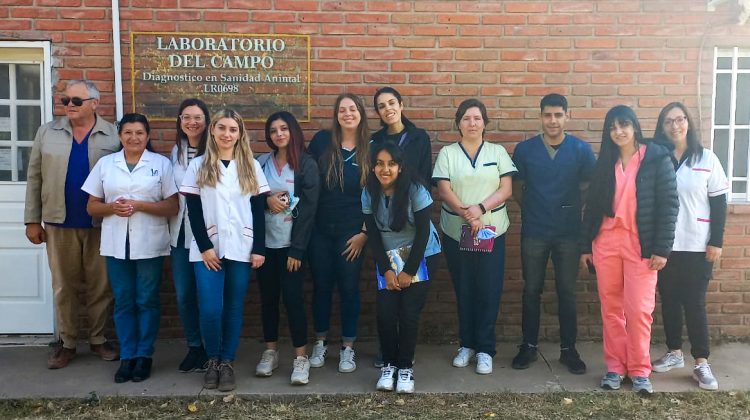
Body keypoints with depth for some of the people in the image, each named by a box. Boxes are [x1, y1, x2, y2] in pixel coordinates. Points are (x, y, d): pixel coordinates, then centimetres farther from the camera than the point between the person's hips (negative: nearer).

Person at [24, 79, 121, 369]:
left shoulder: (114, 136, -1)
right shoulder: (47, 133, 5)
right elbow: (35, 178, 6)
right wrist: (32, 220, 3)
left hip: (101, 224, -1)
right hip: (59, 223, 2)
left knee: (101, 285, 8)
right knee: (64, 285, 9)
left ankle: (98, 339, 23)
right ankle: (66, 343, 21)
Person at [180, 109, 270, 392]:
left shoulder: (251, 167, 7)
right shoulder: (198, 166, 4)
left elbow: (258, 211, 4)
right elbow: (193, 211, 0)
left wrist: (259, 248, -3)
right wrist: (205, 247, -9)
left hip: (241, 248, 1)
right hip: (208, 249, -1)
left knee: (234, 308, 5)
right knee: (210, 309, -8)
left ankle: (227, 362, 19)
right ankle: (213, 359, 15)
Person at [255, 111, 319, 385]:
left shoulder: (306, 164, -3)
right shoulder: (261, 163, 8)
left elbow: (308, 208, -9)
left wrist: (297, 249, -14)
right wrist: (266, 199, -13)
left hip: (291, 243, -4)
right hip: (265, 242, 4)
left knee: (293, 298, -5)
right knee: (268, 297, 9)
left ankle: (301, 357, 5)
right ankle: (270, 352, 23)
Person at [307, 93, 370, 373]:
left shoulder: (370, 150, -2)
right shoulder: (322, 140, -1)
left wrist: (364, 232, -5)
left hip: (351, 232, -1)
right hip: (320, 229, 1)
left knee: (349, 288, 6)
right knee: (321, 286, 11)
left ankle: (348, 347, 21)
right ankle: (320, 342, 28)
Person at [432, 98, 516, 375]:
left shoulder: (497, 152, 7)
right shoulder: (447, 153, 5)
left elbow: (506, 189, -1)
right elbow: (444, 190, -5)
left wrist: (480, 208, -16)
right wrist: (468, 215, -18)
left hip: (492, 232, 0)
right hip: (456, 234, 0)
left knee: (489, 290, 0)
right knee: (463, 290, 7)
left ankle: (485, 349, 10)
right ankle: (467, 345, 21)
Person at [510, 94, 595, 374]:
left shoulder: (581, 149, -2)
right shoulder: (524, 149, -1)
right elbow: (516, 187, 8)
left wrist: (575, 210, 1)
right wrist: (531, 209, 6)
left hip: (569, 232, 0)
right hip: (534, 232, 1)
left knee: (567, 292, 7)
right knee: (531, 290, 8)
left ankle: (568, 349, 20)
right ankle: (529, 346, 21)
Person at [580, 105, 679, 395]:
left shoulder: (657, 158, -3)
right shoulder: (605, 162, 9)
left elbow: (669, 204, -6)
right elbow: (592, 205, 10)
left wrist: (662, 248, -11)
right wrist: (585, 245, 7)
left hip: (641, 244, -3)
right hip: (606, 241, 4)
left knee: (639, 310, -3)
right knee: (611, 308, 7)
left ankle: (640, 370, 12)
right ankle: (615, 367, 18)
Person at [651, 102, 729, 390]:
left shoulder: (707, 159, 0)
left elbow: (719, 203, 0)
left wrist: (716, 242, -5)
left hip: (696, 246, -2)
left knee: (695, 303, 1)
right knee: (669, 301, 10)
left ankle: (701, 363, 9)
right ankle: (674, 353, 24)